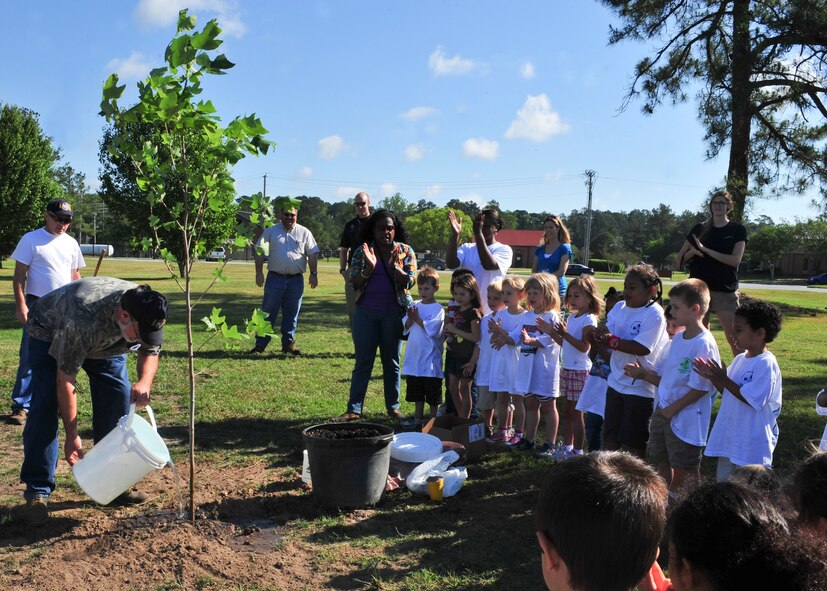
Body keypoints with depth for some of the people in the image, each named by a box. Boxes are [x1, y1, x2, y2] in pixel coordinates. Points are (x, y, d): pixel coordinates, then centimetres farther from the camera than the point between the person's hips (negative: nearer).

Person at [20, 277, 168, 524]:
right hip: (50, 335, -4)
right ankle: (37, 491, -6)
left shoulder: (145, 313, -30)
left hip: (105, 340, 5)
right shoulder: (83, 319, -46)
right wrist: (72, 435, -31)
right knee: (45, 407, -17)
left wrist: (144, 382, -33)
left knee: (118, 399, -7)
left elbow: (150, 351, -11)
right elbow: (65, 380, -36)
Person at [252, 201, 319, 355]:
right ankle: (260, 344, 5)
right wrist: (259, 272, -5)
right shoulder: (271, 231, 5)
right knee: (268, 312, 0)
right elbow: (259, 251, 4)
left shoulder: (304, 232, 7)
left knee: (291, 314, 8)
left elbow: (312, 254, 6)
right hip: (275, 278, -1)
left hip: (296, 280, 1)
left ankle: (288, 344, 19)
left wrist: (313, 274, -3)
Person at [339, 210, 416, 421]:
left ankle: (393, 407, 17)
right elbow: (354, 281, -2)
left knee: (392, 361, 8)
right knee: (363, 361, 2)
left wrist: (393, 266, -21)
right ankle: (354, 409, 5)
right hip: (365, 312, 0)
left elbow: (410, 281, -5)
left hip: (394, 312, 0)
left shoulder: (405, 251, 3)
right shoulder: (362, 251, 4)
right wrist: (369, 267, -19)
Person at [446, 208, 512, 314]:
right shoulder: (467, 248, 9)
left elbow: (489, 265, -22)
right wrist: (455, 235, -20)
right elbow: (451, 264, -10)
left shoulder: (504, 249, -1)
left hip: (490, 313, -3)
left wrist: (478, 233, -24)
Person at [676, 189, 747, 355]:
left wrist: (705, 249, -16)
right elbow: (680, 259, 11)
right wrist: (692, 251, -10)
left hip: (725, 291, -3)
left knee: (734, 338, -4)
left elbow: (735, 260, -11)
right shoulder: (700, 229, 10)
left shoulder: (737, 230, 3)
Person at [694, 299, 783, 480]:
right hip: (729, 439, 8)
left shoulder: (766, 364, -18)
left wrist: (723, 379, -20)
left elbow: (751, 400, -22)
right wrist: (713, 377, -5)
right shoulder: (740, 359, 7)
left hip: (752, 444, -8)